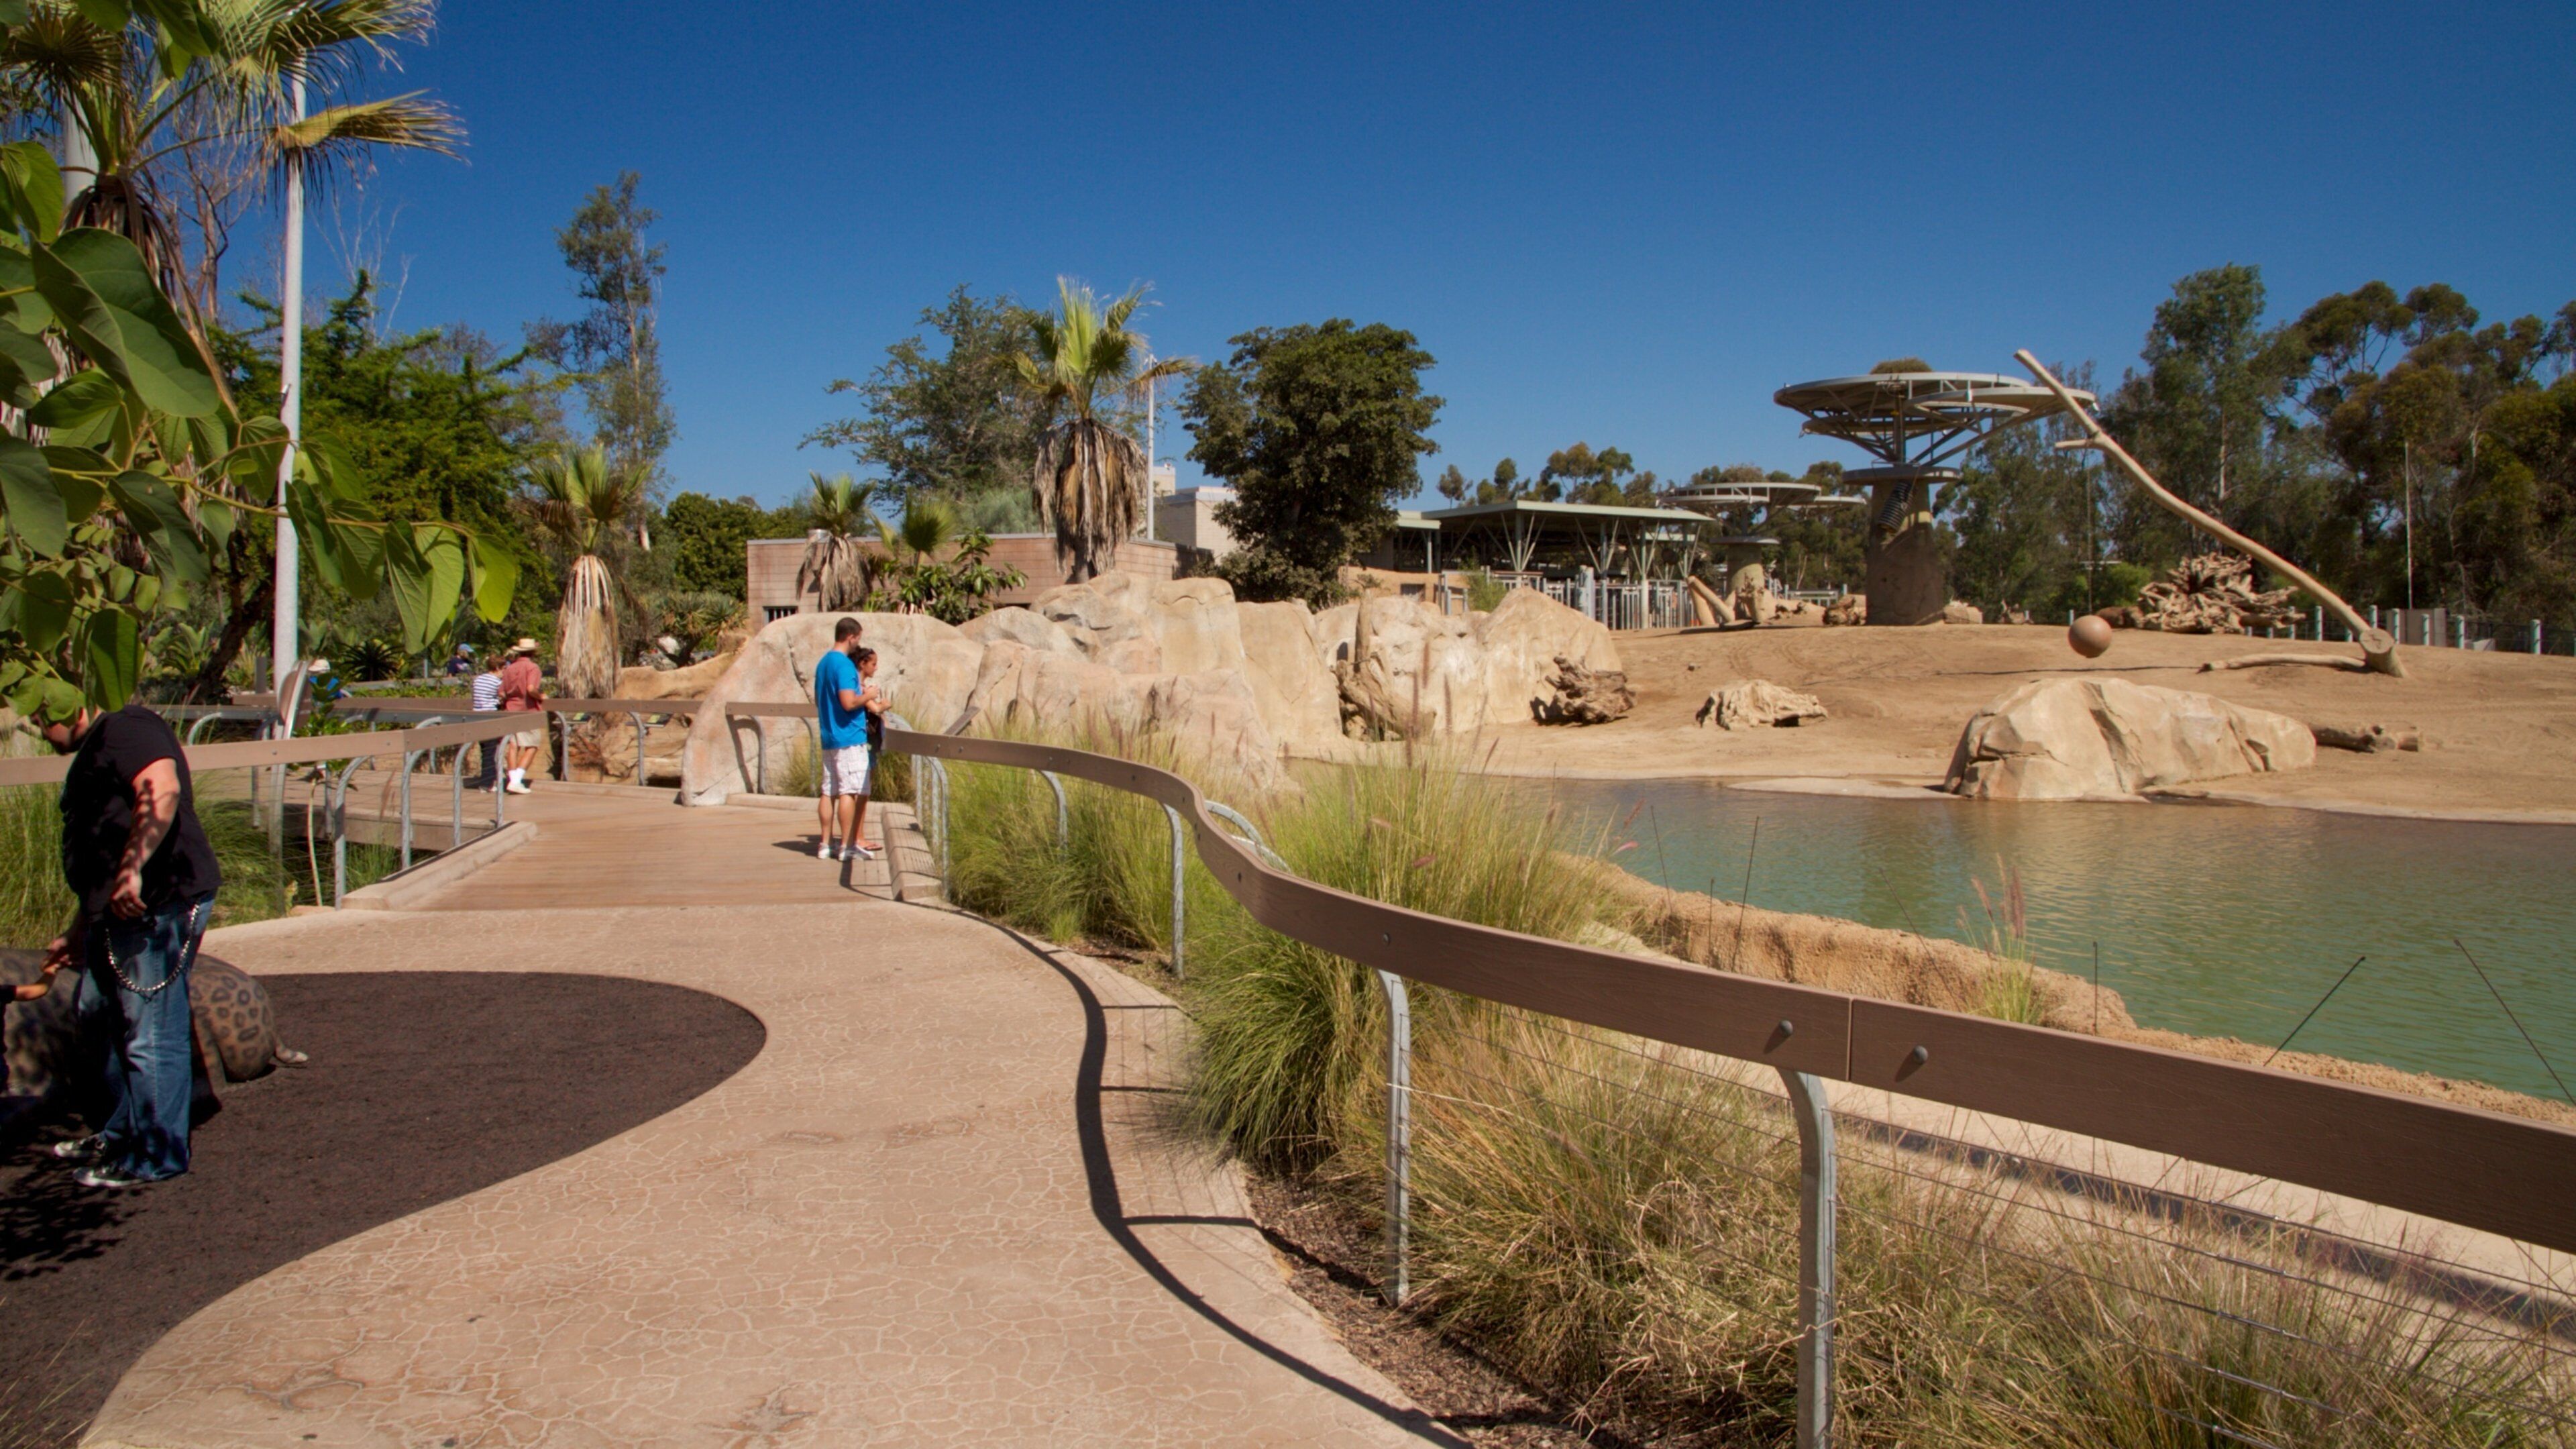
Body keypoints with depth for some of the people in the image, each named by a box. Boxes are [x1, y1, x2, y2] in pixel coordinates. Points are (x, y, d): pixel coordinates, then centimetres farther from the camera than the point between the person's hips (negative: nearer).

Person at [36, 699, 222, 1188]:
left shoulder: (124, 728, -9)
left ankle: (157, 1157, 7)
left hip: (160, 904, -12)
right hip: (120, 913, 12)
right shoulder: (94, 750, 25)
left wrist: (132, 869, -33)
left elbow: (163, 790, -30)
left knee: (152, 1033, -3)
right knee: (107, 1017, 22)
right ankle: (123, 1134, 36)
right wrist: (77, 934, 34)